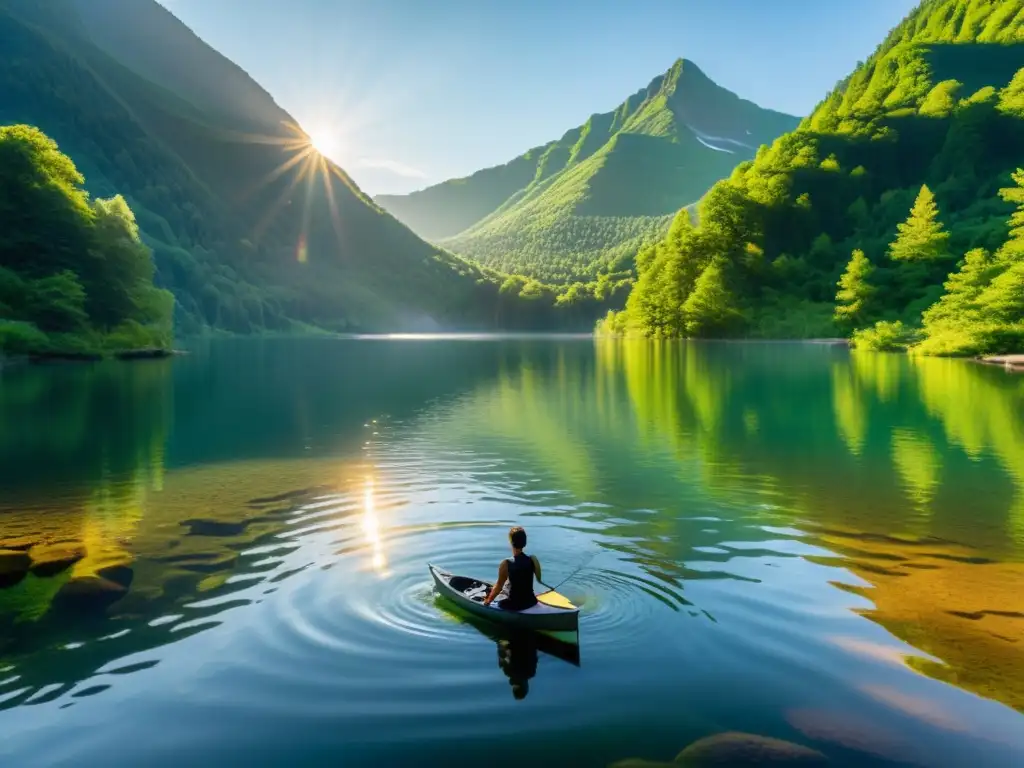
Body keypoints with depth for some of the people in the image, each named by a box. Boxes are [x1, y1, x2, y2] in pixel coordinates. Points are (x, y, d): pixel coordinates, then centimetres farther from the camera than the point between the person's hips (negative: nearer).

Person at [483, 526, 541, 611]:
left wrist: (489, 600, 4)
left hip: (514, 605, -4)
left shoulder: (506, 564, -19)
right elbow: (539, 581, 3)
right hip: (531, 602, 4)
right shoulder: (533, 560, -10)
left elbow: (499, 587, -12)